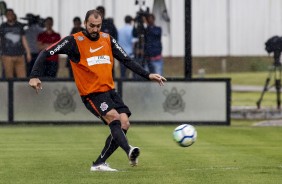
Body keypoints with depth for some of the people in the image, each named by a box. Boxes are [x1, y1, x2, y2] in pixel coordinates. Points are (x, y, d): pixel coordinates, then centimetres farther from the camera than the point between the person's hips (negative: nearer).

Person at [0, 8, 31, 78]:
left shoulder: (19, 26, 11)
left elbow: (24, 40, 16)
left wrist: (28, 53, 14)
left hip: (20, 56, 2)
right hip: (7, 56, -2)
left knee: (22, 77, -3)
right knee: (9, 78, -4)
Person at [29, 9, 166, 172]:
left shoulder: (108, 39, 10)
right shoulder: (74, 41, -6)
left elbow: (127, 60, 14)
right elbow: (46, 54, -6)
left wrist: (148, 75, 6)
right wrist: (35, 76, -17)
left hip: (110, 90, 6)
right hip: (91, 93, -6)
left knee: (124, 123, -7)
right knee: (114, 117, -27)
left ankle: (99, 163, 2)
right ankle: (129, 151, -48)